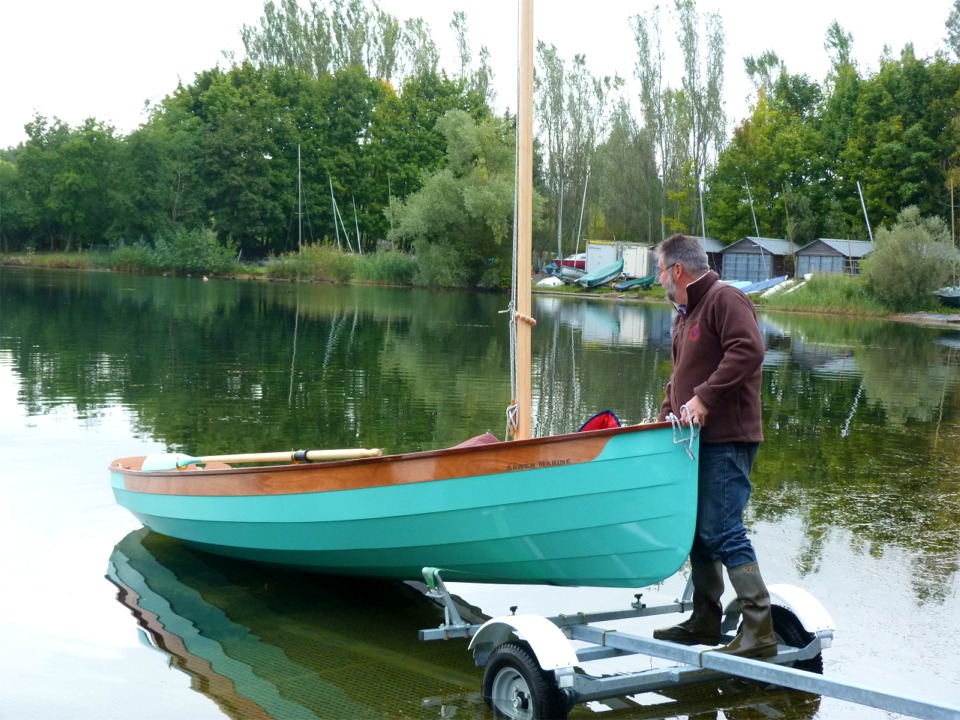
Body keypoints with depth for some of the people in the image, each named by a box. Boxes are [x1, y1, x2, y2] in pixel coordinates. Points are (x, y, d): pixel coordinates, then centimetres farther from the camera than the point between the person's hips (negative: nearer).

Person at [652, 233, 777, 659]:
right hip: (699, 439, 10)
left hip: (726, 440, -10)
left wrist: (705, 398, -27)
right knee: (698, 530, 14)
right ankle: (705, 621, 24)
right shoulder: (685, 314, 22)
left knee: (722, 532, -13)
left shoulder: (724, 300, -10)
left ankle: (759, 632, -10)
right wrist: (665, 416, 16)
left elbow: (748, 351, -24)